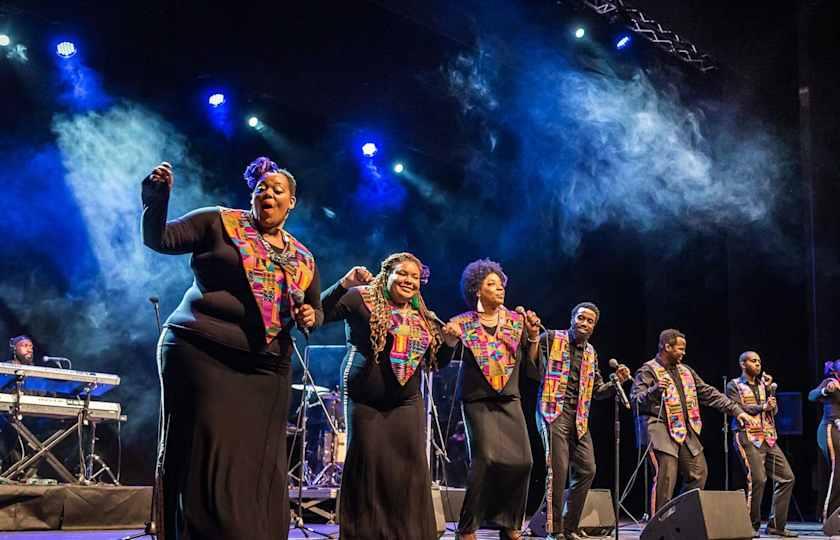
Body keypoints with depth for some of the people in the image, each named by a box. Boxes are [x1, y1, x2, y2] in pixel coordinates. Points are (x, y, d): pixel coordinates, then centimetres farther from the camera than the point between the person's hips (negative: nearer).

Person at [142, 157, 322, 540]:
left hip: (266, 370, 5)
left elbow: (315, 309, 24)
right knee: (205, 462, -7)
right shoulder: (219, 222, 4)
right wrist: (156, 200, -19)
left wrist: (311, 316, 1)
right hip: (201, 353, -4)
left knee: (258, 468, 6)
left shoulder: (304, 259, 16)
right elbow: (159, 238, -1)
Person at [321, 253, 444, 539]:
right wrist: (344, 284, -26)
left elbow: (431, 360, 21)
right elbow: (319, 313, -17)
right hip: (365, 399, -5)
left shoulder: (421, 315, 13)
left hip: (407, 402, 5)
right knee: (367, 466, 0)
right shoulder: (362, 298, -5)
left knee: (411, 469, 2)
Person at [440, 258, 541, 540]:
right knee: (485, 458, -18)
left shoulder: (516, 320, 7)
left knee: (521, 460, -4)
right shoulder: (463, 323, -2)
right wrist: (450, 340, -22)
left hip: (510, 399, 4)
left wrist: (533, 335, -9)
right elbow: (443, 360, -3)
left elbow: (531, 360, 7)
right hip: (478, 400, -4)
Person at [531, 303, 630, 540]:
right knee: (558, 468, -13)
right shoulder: (551, 339, 0)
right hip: (554, 412, -6)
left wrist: (617, 382, 3)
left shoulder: (591, 353, 18)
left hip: (579, 418, 6)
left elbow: (597, 390, 21)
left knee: (586, 469, 1)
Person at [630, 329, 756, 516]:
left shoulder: (685, 371, 18)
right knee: (666, 477, -15)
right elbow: (636, 399, -14)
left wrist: (737, 411, 12)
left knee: (698, 472, 5)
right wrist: (655, 390, -34)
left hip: (686, 430, 8)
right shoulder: (648, 371, -3)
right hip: (661, 429, -7)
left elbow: (709, 393, 19)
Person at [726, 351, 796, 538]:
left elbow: (774, 410, 12)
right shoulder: (734, 386, 4)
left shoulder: (763, 384, 21)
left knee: (786, 477, 0)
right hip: (748, 437, -7)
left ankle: (776, 525, 6)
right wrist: (762, 407, -6)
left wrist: (769, 389, 0)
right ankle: (752, 526, -7)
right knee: (757, 479, -19)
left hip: (769, 438, 7)